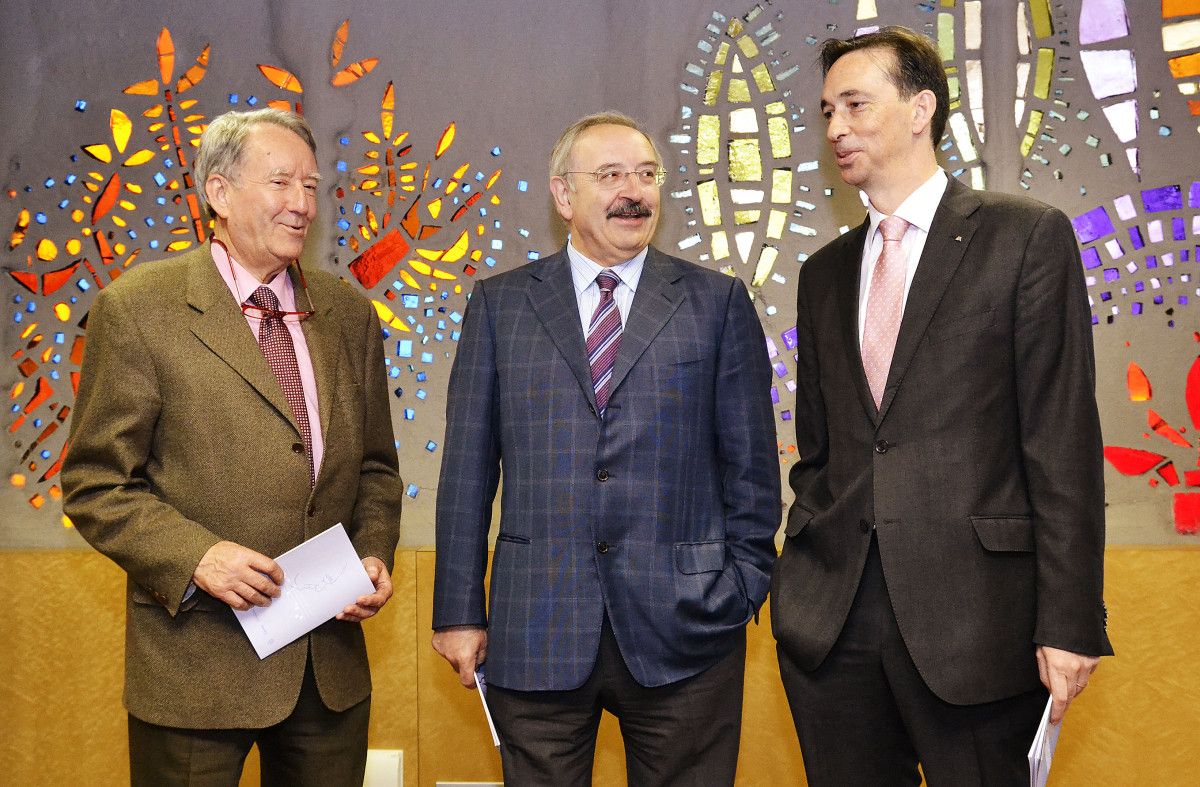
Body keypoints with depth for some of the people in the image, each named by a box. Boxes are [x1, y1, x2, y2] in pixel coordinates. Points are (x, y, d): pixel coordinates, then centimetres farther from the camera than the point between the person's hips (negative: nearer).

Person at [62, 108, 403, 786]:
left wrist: (375, 554, -1)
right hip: (198, 663, -4)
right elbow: (96, 484, -6)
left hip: (333, 661, 5)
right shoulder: (139, 307, -6)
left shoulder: (348, 313, 9)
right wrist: (194, 555, -20)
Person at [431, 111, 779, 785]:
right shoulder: (501, 304, 7)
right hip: (536, 631, 1)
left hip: (684, 629, 0)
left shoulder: (719, 302, 6)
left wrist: (743, 588, 2)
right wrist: (459, 610, 2)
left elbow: (751, 464, 6)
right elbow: (468, 467, 6)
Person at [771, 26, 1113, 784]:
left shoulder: (1027, 236, 0)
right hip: (832, 620, 5)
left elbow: (1064, 440, -6)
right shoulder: (824, 273, 15)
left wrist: (1070, 621, -11)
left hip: (971, 616, -4)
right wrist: (802, 575, 8)